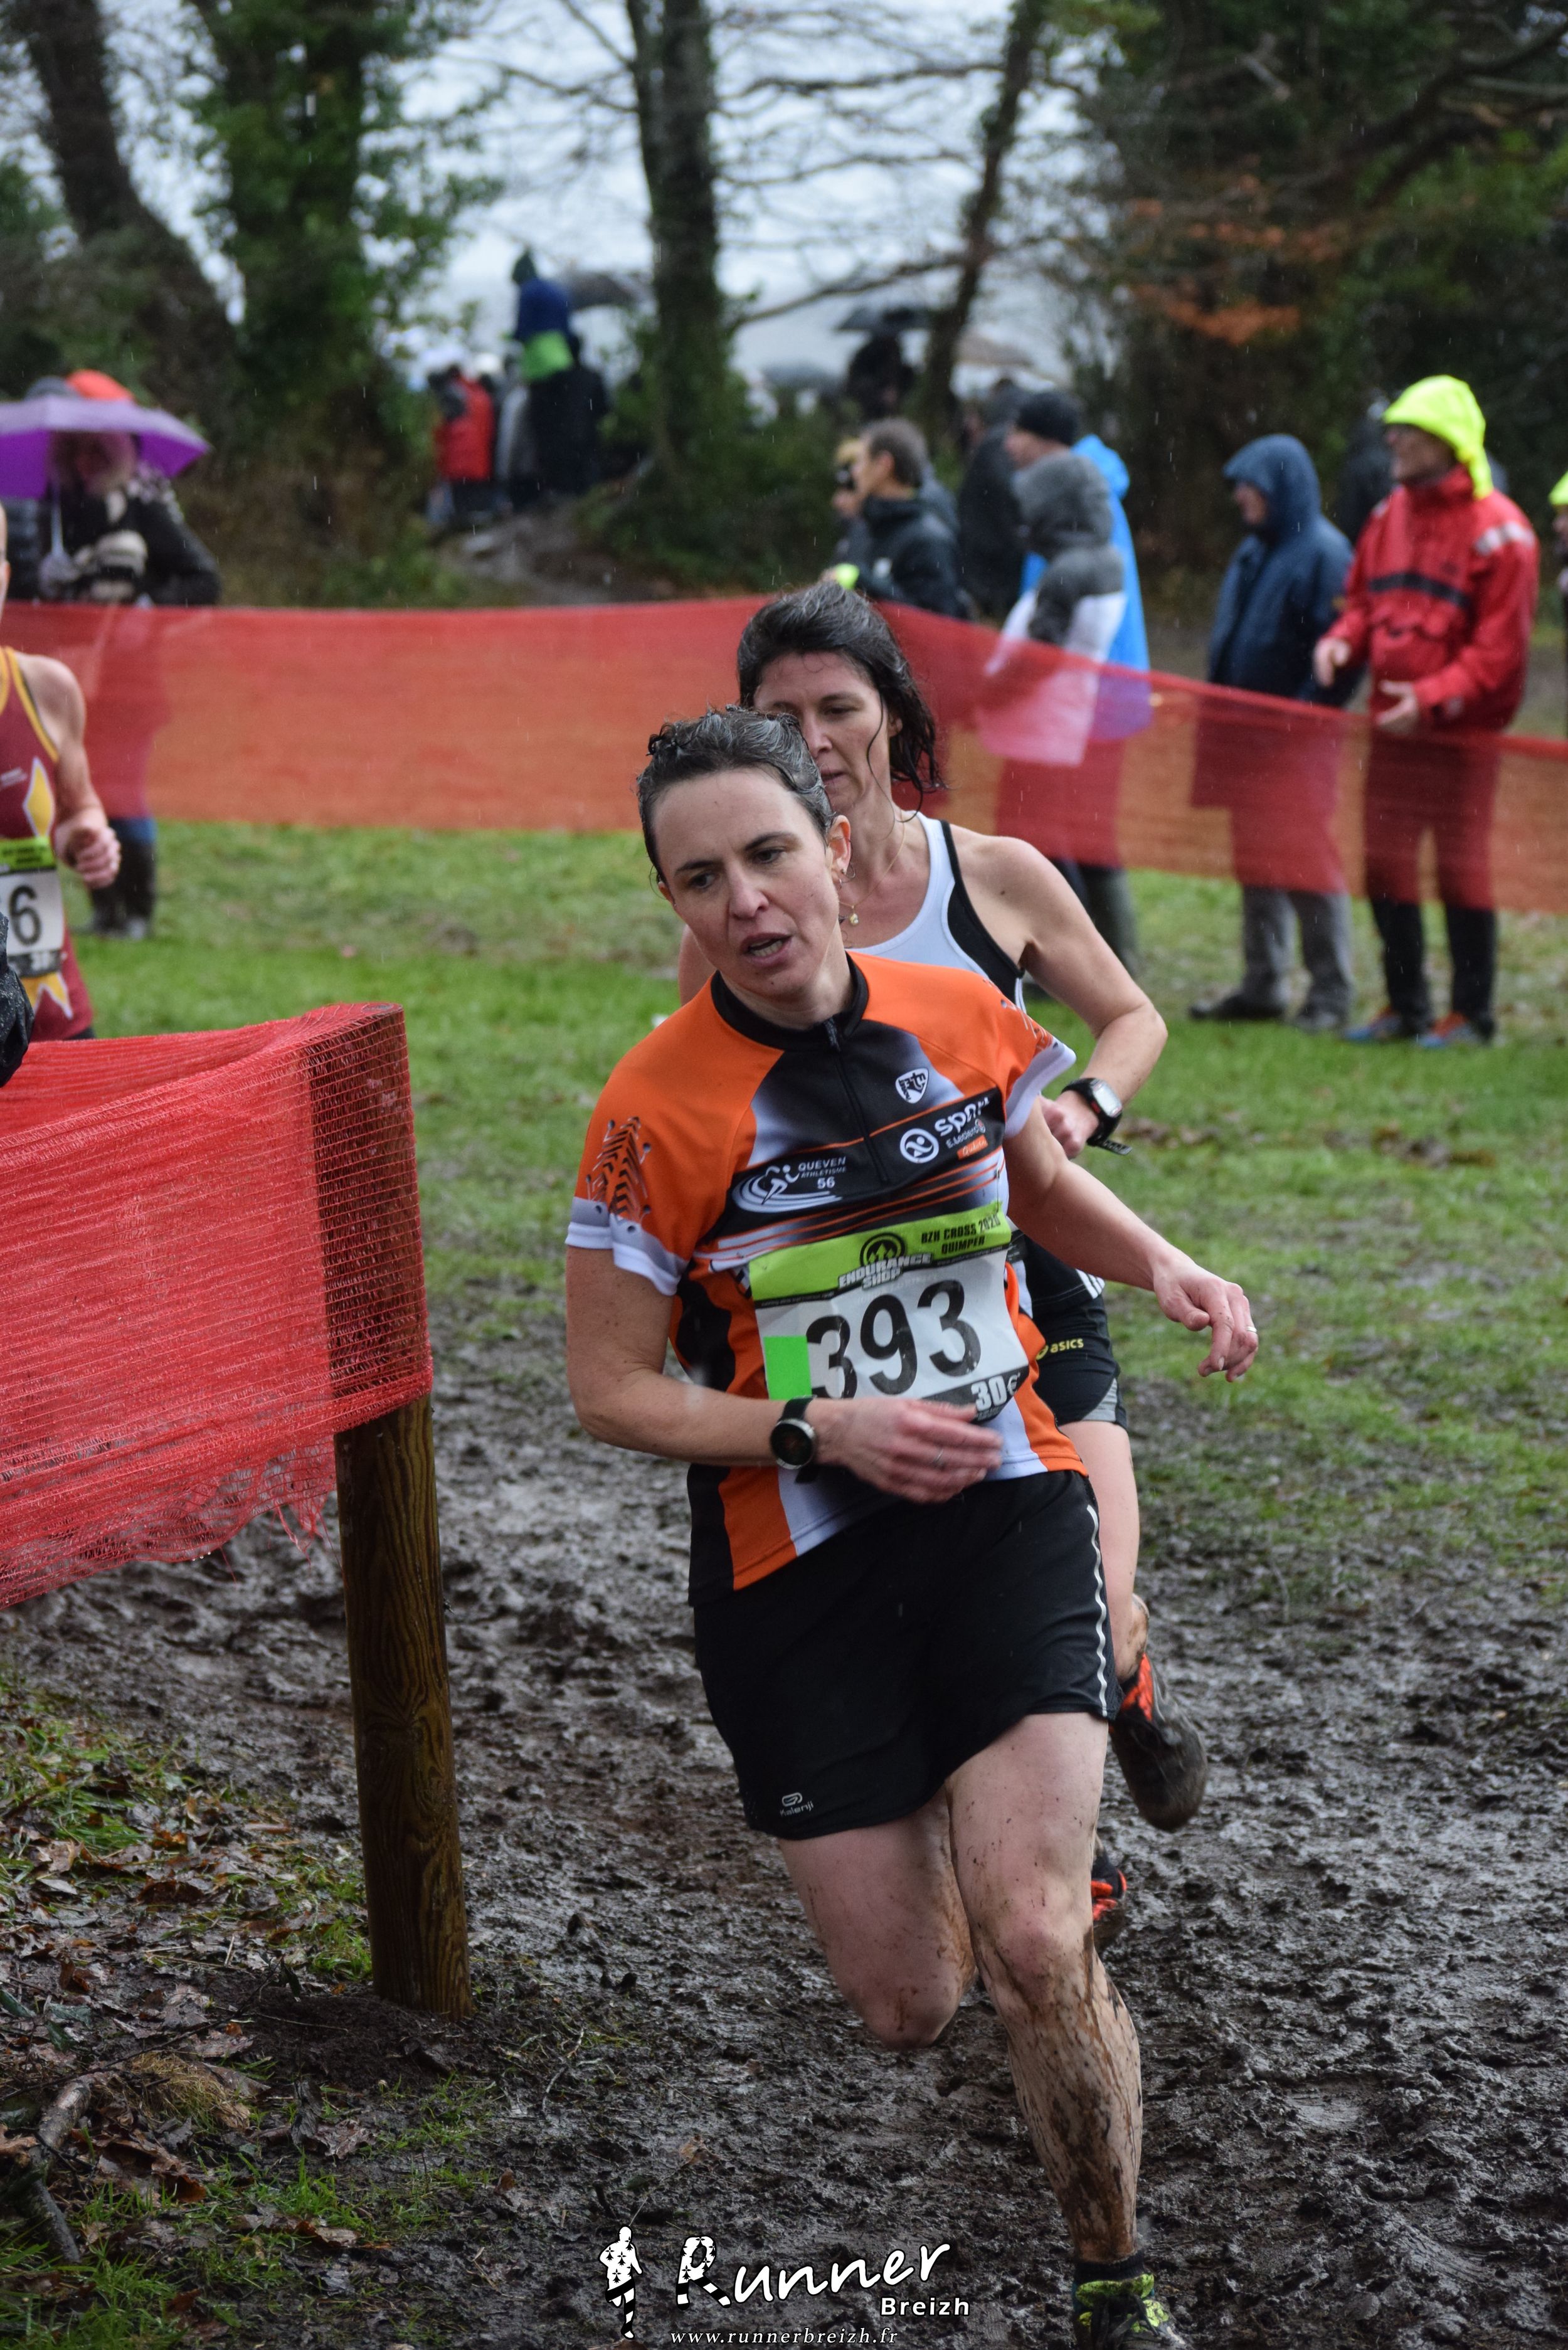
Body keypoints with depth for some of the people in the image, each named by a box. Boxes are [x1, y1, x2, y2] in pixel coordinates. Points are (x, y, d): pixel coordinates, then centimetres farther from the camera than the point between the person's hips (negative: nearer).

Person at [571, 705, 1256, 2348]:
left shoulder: (967, 1021, -2)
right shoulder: (657, 1109, -12)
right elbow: (611, 1390, -6)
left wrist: (1161, 1265, 0)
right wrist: (820, 1430, -18)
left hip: (1002, 1509, 1)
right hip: (795, 1566, -1)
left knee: (1033, 1947, -16)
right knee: (906, 2007, 3)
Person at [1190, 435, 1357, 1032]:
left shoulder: (1323, 553, -11)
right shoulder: (1253, 552, 15)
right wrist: (1220, 710, 13)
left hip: (1298, 735, -8)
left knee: (1304, 858, -8)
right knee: (1255, 857, 11)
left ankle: (1332, 991, -2)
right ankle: (1262, 986, 17)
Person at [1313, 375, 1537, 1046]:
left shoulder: (1497, 530, -11)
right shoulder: (1391, 515, 11)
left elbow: (1500, 647, -14)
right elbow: (1364, 597, 21)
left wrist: (1433, 698, -22)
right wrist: (1344, 639, -1)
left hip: (1461, 730, -7)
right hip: (1392, 722, 7)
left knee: (1461, 866, 0)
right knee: (1385, 864, 9)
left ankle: (1471, 1015, 9)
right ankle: (1405, 1007, 21)